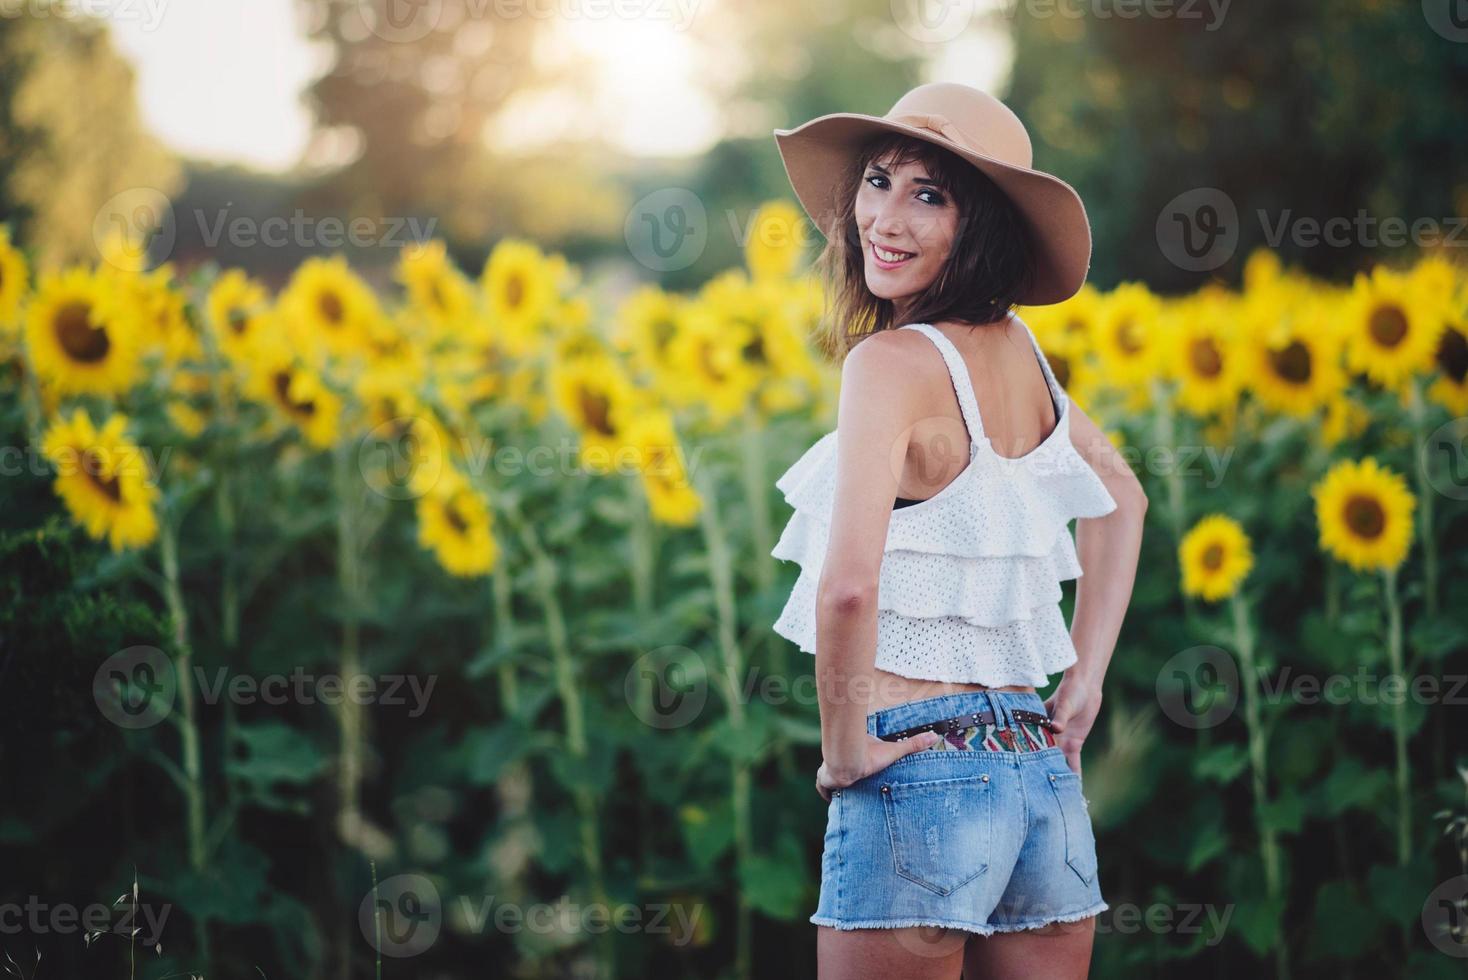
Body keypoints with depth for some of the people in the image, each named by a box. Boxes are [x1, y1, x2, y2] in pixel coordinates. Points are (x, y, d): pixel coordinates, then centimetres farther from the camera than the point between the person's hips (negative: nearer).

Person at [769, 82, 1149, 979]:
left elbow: (848, 585, -27)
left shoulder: (893, 360, -14)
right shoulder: (1015, 349, 10)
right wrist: (1084, 682, 20)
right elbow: (1122, 499, 26)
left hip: (919, 778, -8)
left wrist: (844, 745, -12)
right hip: (1046, 775, 8)